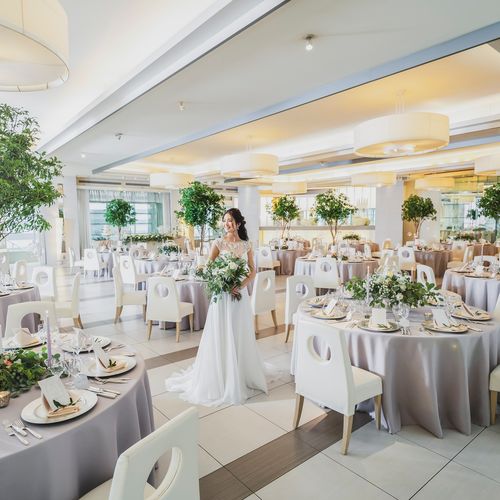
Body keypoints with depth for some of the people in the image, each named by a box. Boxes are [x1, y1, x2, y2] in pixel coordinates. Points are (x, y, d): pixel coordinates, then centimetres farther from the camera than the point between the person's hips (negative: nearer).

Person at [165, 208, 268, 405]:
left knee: (241, 336, 11)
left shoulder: (247, 245, 6)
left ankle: (242, 375, 28)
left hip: (240, 293, 3)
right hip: (222, 294, -3)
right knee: (221, 336, 2)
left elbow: (252, 271, 6)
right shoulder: (218, 243, -3)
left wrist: (241, 285, -11)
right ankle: (220, 377, 18)